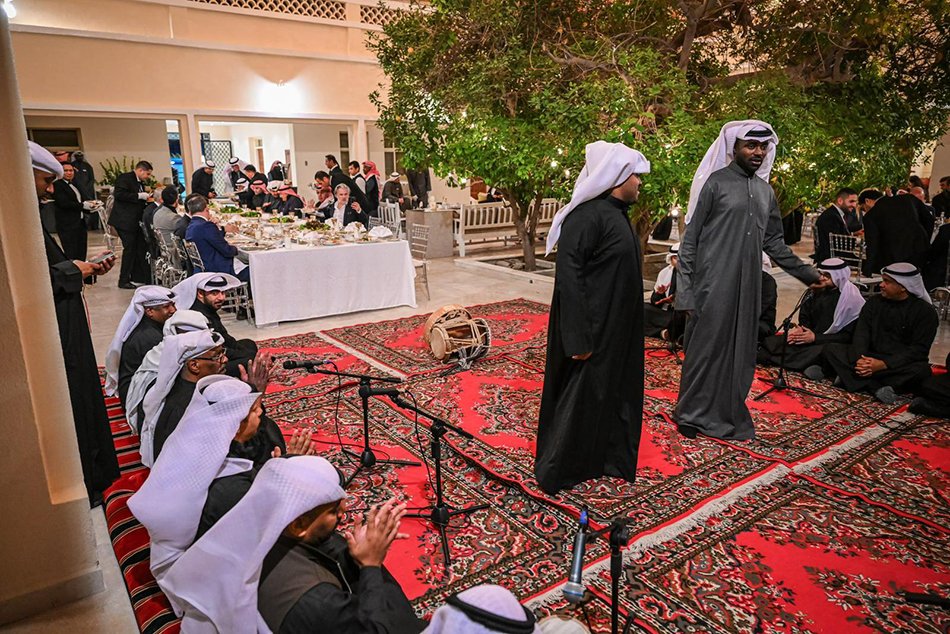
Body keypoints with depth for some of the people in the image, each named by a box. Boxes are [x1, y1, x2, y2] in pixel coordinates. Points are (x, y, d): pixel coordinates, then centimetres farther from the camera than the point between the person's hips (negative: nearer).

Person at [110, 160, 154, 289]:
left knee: (141, 248, 7)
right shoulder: (124, 178, -9)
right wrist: (139, 196, -21)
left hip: (136, 221, 9)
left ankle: (138, 278, 16)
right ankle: (124, 281, 3)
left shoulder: (140, 183, 17)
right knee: (130, 248, -6)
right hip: (125, 221, -9)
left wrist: (147, 199, 8)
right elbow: (119, 194, -22)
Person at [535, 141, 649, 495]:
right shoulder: (587, 215, -19)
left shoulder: (616, 213, 10)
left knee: (613, 392, 19)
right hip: (594, 329, -9)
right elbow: (568, 276, -24)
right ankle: (555, 472, 19)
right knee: (580, 396, 2)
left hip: (618, 326, 9)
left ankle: (605, 458, 37)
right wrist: (578, 337, -26)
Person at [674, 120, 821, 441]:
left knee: (739, 351, 9)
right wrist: (686, 288, -12)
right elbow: (690, 237, -6)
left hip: (748, 287, 6)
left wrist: (808, 274, 17)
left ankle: (728, 413, 22)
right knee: (705, 348, 0)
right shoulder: (715, 182, -4)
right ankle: (691, 414, 14)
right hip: (713, 285, -6)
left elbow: (774, 242, 20)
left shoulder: (765, 191, 15)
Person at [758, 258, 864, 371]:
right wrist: (800, 330, -9)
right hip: (810, 336, 7)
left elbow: (848, 336, -11)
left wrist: (815, 337, -19)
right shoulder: (814, 292, 8)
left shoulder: (852, 299, -9)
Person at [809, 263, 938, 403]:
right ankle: (876, 388, -30)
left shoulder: (925, 311, -5)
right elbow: (861, 334, -4)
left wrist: (884, 364, -27)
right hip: (869, 358, 3)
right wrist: (860, 359, -25)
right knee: (830, 349, -18)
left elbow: (919, 349, -14)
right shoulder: (874, 302, 6)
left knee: (921, 370, -36)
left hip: (900, 364, -3)